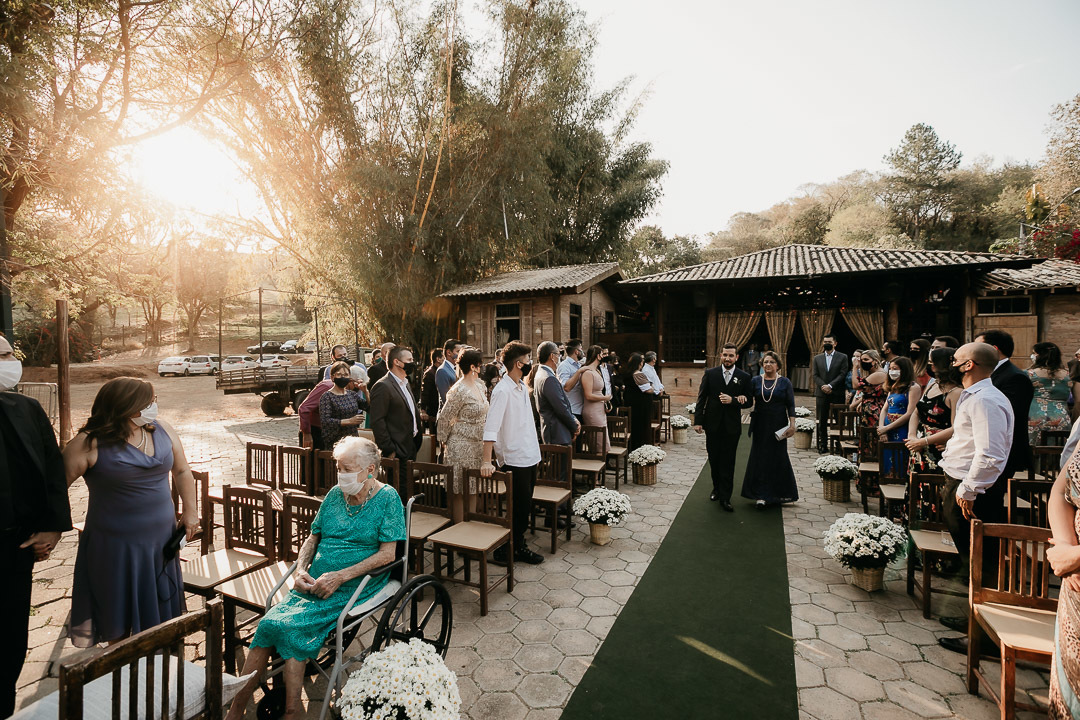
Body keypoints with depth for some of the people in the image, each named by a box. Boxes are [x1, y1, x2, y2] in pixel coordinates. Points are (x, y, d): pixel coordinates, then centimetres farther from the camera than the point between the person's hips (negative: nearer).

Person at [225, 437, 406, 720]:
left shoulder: (388, 498, -8)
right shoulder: (335, 494, 9)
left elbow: (388, 553, -13)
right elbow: (312, 538, 17)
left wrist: (339, 577, -17)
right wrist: (300, 571, -2)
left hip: (354, 587, -5)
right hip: (316, 581, 5)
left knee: (292, 624, -22)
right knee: (269, 622, -16)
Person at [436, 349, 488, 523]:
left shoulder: (479, 385, 8)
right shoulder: (459, 391, -18)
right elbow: (444, 417, -12)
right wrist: (445, 440, 0)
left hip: (478, 444, 8)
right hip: (461, 446, -8)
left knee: (473, 489, 15)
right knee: (459, 491, 2)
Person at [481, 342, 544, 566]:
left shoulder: (522, 386, 9)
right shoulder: (502, 390, -18)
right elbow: (491, 427, -24)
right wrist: (486, 461, -30)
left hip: (530, 456, 8)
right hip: (513, 459, -8)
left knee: (525, 506, 16)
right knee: (517, 507, 1)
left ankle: (518, 545, 30)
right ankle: (504, 551, 17)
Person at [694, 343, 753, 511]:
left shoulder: (744, 377, 0)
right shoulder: (710, 374, 0)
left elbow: (749, 401, 2)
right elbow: (701, 399, 0)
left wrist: (732, 400, -17)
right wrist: (698, 421, -5)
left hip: (732, 426, -1)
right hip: (713, 424, 1)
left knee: (728, 462, 3)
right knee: (714, 460, 12)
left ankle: (725, 497, 12)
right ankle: (717, 489, 33)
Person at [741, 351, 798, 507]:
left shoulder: (785, 382, 0)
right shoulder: (755, 381, 3)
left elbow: (790, 405, -2)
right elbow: (748, 400, -3)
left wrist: (792, 424, -10)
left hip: (778, 425, -1)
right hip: (760, 425, 1)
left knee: (778, 457, 7)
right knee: (759, 457, 1)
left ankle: (778, 493, 25)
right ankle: (761, 495, 7)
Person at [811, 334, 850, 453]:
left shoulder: (843, 357, 4)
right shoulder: (817, 358, 12)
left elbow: (843, 374, -5)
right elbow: (815, 375, 7)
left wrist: (830, 385, -15)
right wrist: (823, 386, -9)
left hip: (837, 394, -2)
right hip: (822, 394, 2)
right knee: (822, 422, 5)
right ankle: (823, 445, 11)